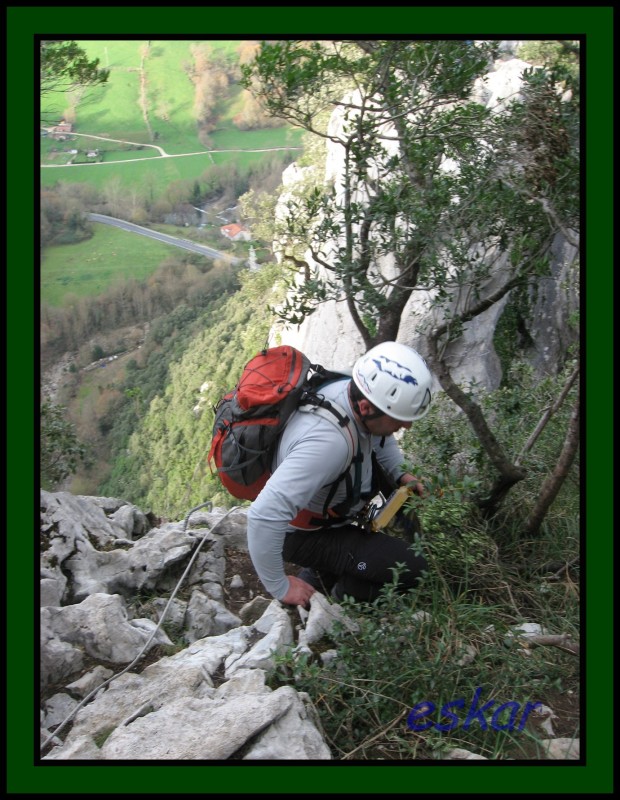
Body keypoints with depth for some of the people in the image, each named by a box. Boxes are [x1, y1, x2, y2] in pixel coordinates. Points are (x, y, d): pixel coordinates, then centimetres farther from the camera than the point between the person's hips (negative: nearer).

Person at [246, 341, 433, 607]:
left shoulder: (354, 389, -15)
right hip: (300, 533, -8)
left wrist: (399, 473, -3)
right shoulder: (327, 440, -40)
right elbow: (264, 517, -41)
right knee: (411, 569, -15)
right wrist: (280, 588, -27)